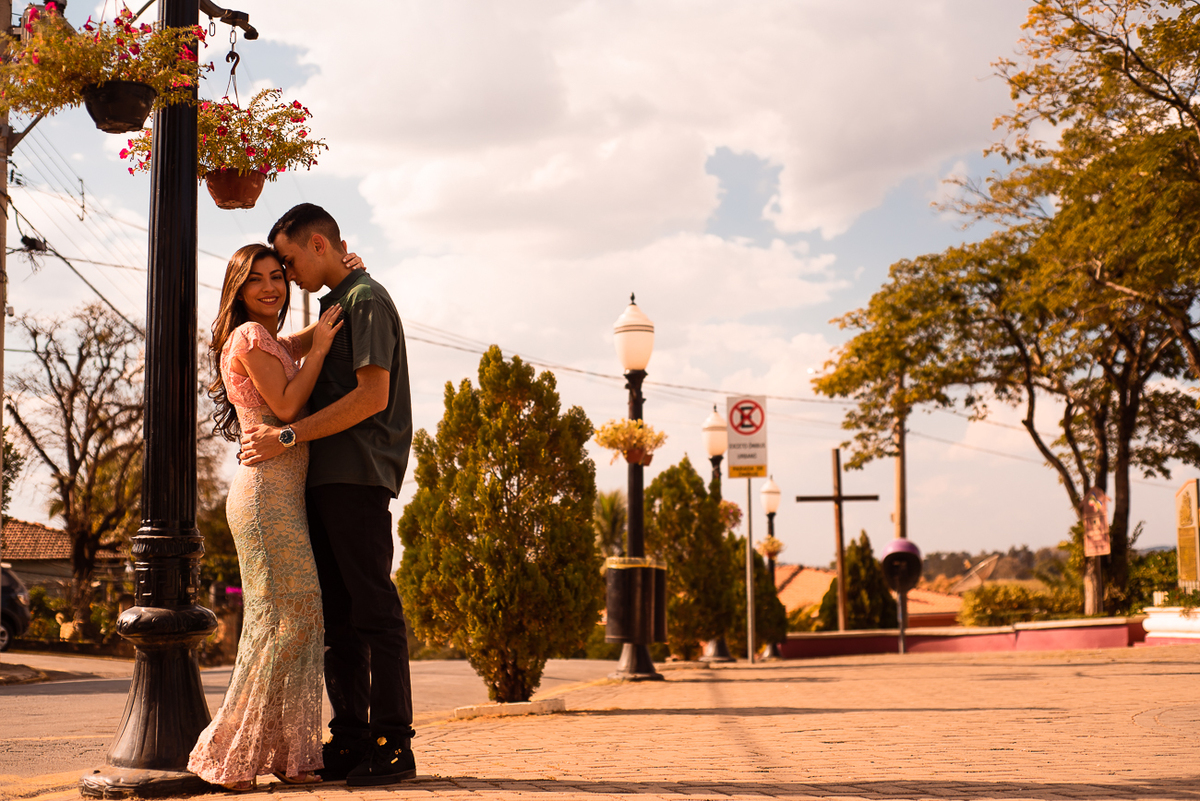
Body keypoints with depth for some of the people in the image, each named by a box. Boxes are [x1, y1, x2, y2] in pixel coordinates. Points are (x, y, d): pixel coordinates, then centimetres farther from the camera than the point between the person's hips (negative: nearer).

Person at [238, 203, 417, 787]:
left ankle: (393, 744, -7)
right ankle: (351, 739, 11)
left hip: (358, 476, -9)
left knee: (373, 608, -9)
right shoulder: (332, 307, 24)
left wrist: (288, 436, -17)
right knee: (335, 613, 7)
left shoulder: (366, 299, -4)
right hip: (324, 477, 9)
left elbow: (373, 395, -16)